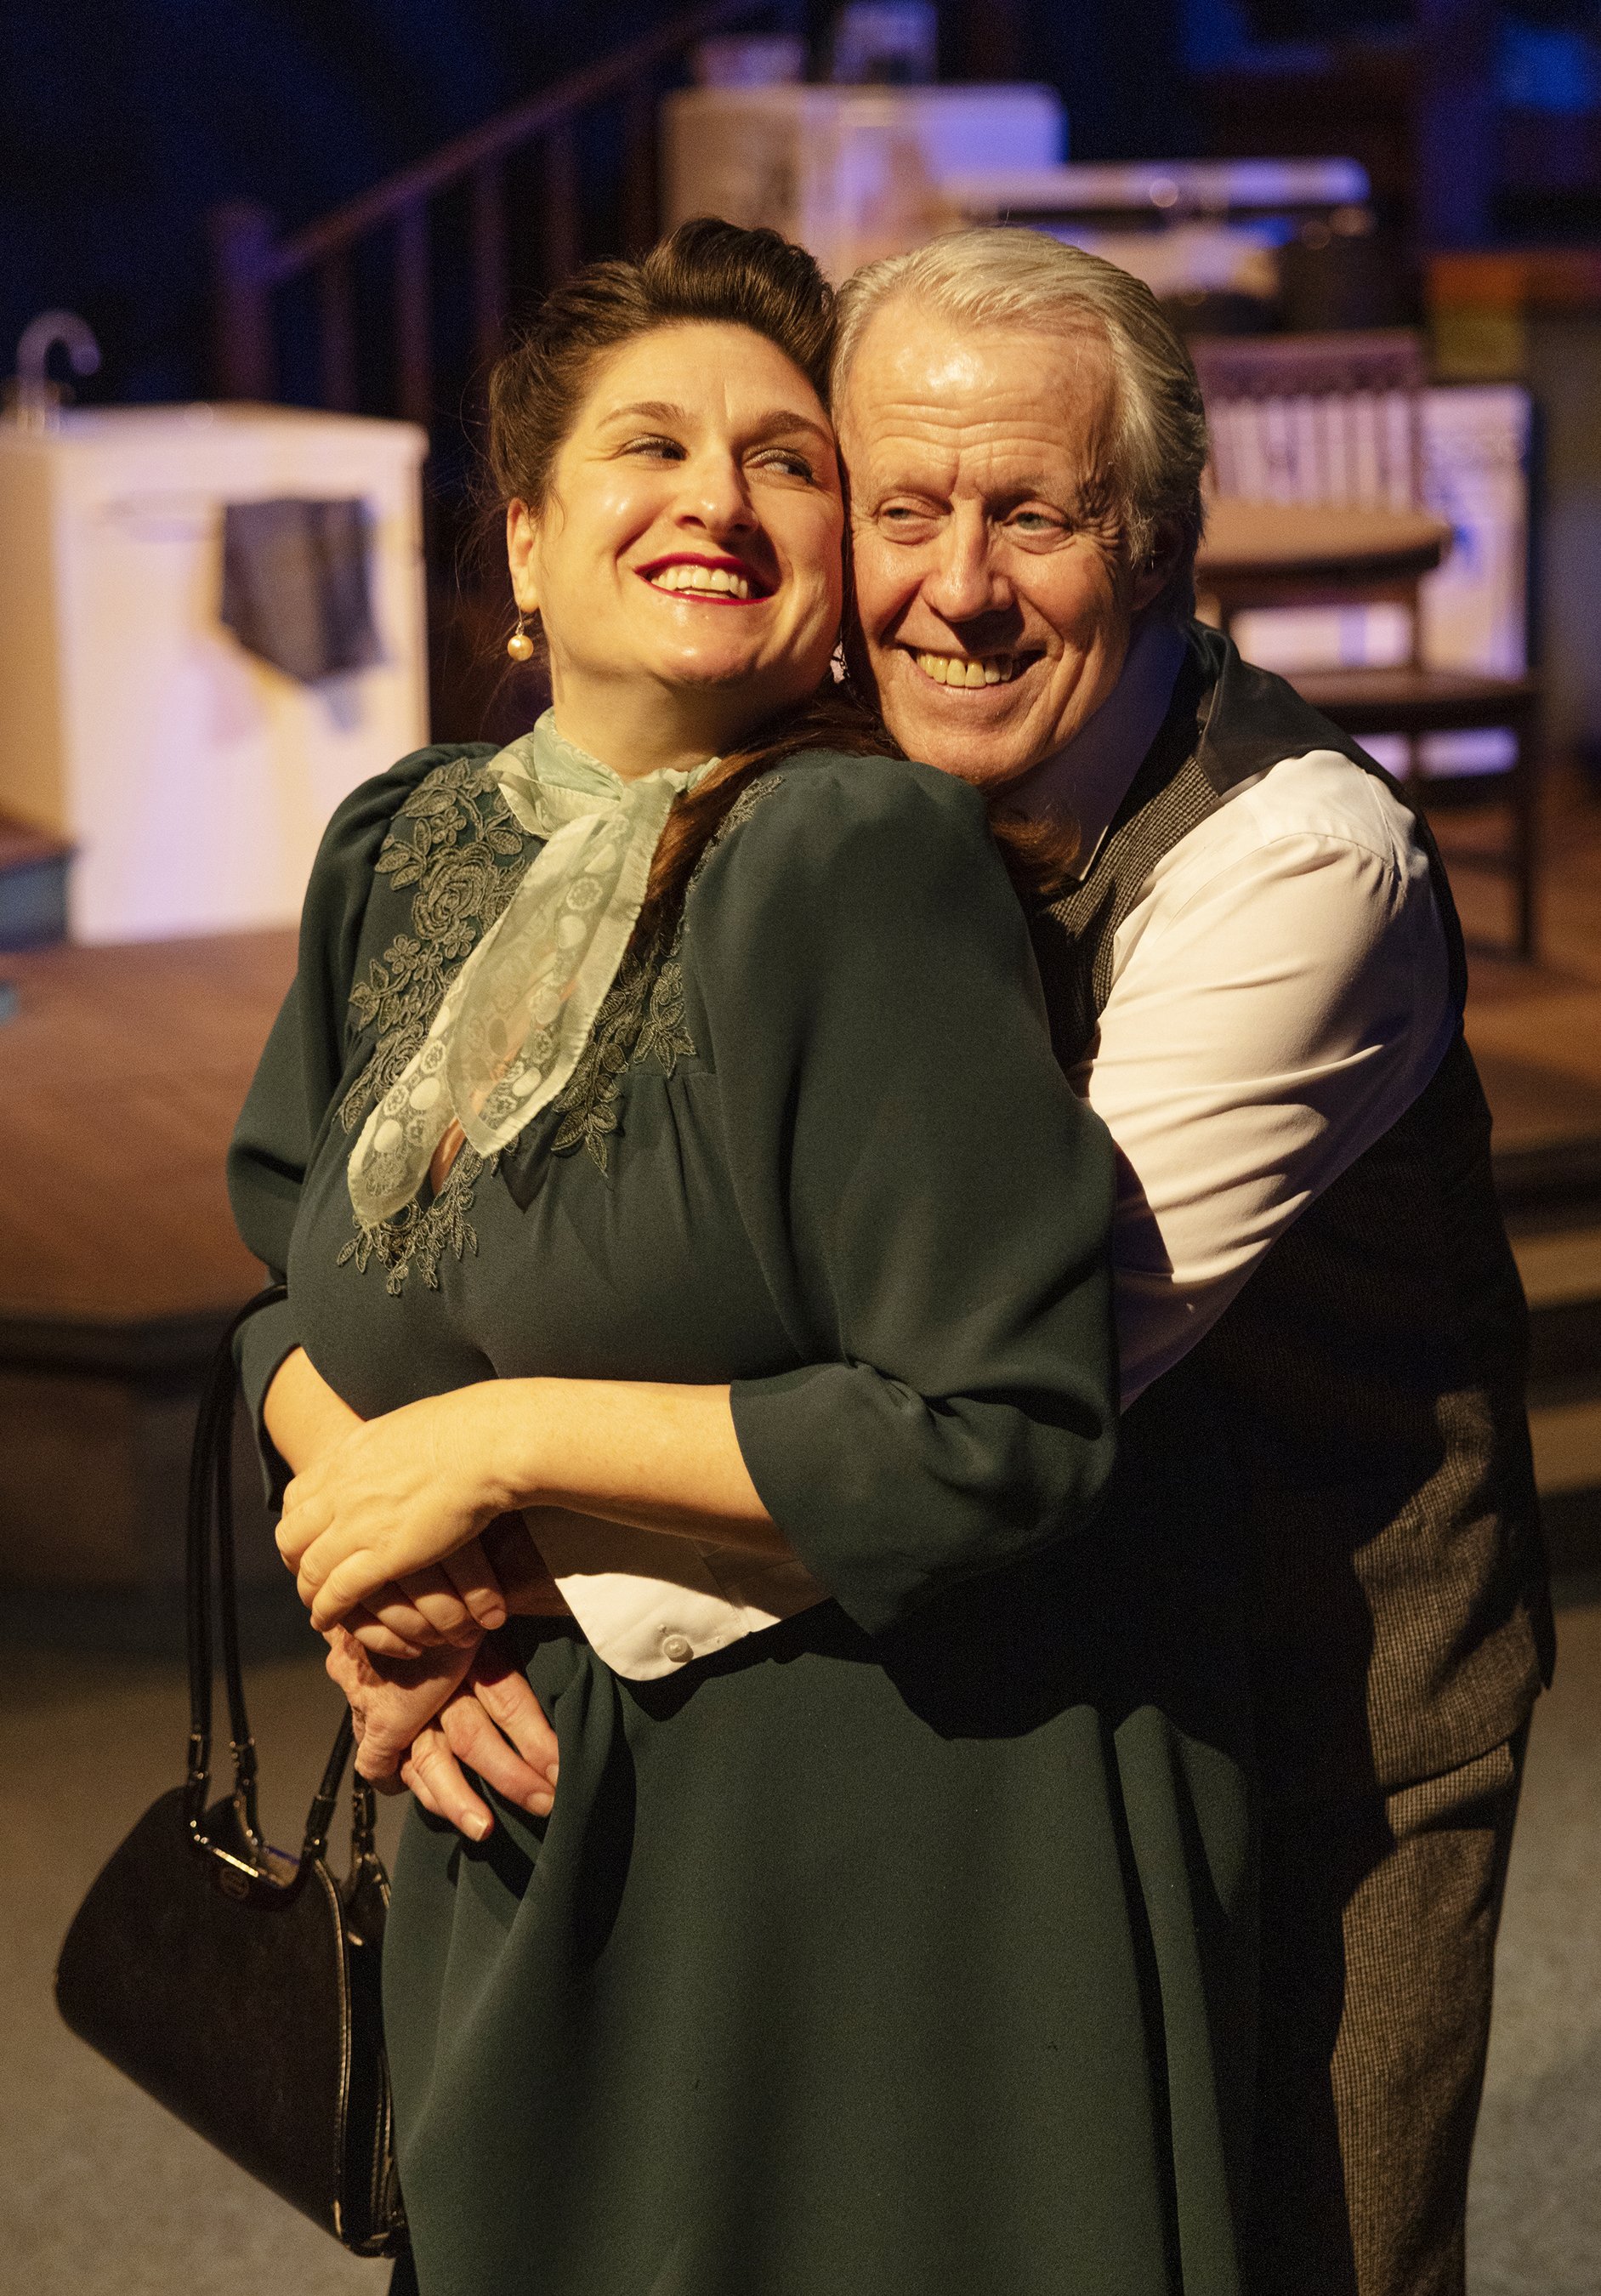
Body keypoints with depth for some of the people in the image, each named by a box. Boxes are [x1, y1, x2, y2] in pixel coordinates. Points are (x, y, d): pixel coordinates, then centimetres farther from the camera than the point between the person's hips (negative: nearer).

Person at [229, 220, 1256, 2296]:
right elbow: (288, 1269, 15)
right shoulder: (400, 857, 4)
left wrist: (502, 1444, -19)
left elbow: (1014, 1431, -24)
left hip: (903, 1821, -6)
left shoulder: (859, 857, -19)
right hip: (524, 1833, 6)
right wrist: (356, 1507, -6)